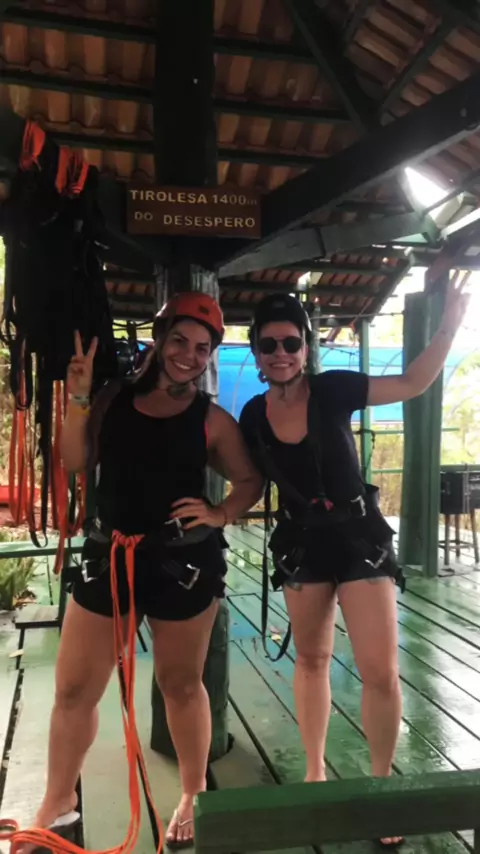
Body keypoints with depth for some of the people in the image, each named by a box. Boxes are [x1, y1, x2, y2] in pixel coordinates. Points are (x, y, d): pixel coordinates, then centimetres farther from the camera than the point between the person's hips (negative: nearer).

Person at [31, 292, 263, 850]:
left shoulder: (212, 420, -1)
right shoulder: (114, 399, 3)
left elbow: (250, 481, 7)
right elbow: (74, 463, 2)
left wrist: (220, 515, -10)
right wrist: (77, 399, -7)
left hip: (183, 562, -2)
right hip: (109, 556, 2)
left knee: (181, 684, 13)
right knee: (73, 690, 8)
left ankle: (193, 796, 37)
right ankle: (57, 804, 31)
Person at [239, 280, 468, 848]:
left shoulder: (333, 390, -13)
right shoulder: (253, 416, -5)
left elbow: (412, 383, -11)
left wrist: (450, 322, -19)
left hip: (360, 536, -3)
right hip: (302, 542, 3)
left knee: (381, 671, -4)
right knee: (311, 659, 18)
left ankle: (382, 782, 22)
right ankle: (315, 771, 39)